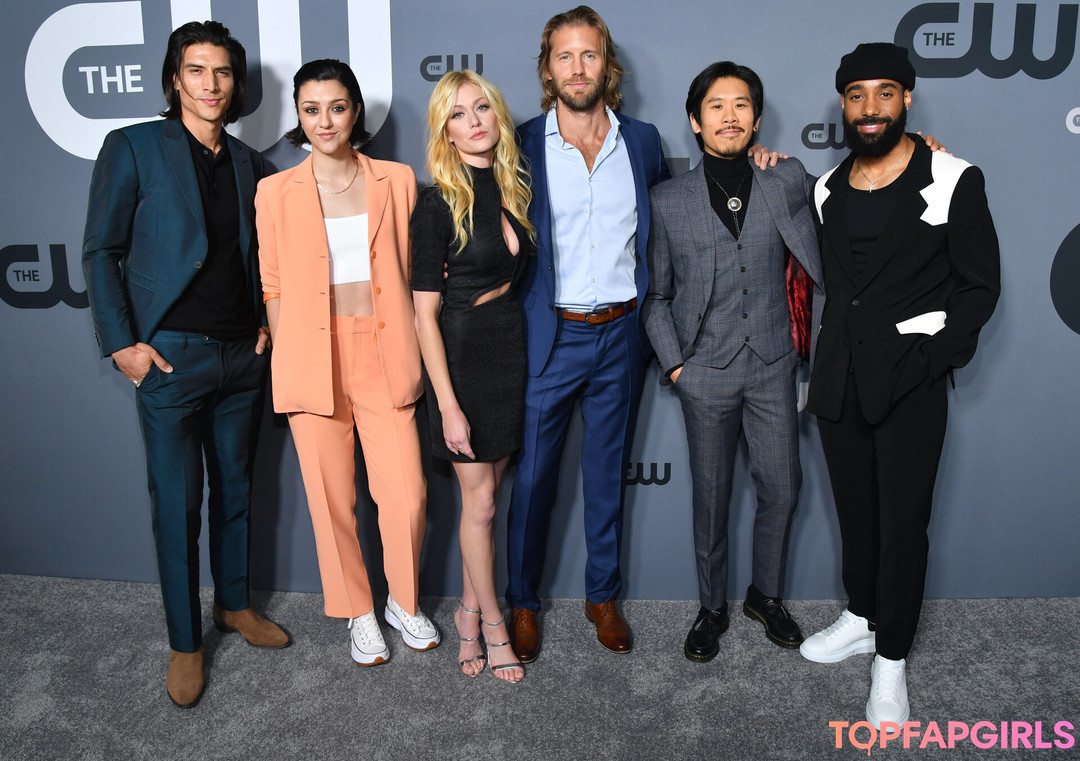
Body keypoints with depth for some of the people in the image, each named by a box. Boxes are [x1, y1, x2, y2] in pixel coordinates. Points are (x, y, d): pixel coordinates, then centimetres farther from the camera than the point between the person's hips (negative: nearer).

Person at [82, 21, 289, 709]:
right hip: (171, 356, -4)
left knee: (235, 488, 15)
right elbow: (101, 251, -3)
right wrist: (121, 342, -9)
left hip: (243, 355, 5)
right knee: (177, 504, 2)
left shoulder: (247, 162, 12)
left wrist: (267, 320, 7)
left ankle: (235, 605, 33)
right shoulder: (134, 147, -2)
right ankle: (186, 643, 18)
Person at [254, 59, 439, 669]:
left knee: (407, 498, -1)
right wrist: (288, 359, 2)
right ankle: (359, 613, 30)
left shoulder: (397, 181, 5)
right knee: (333, 503, 7)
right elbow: (272, 287, 8)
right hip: (312, 361, 0)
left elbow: (412, 271, 10)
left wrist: (408, 352, 5)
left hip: (382, 357, 1)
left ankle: (405, 603, 26)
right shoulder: (276, 192, 3)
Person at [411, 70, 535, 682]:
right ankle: (492, 624, 23)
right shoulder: (440, 203, -12)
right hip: (462, 355, -5)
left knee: (487, 494, 14)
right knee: (480, 500, 5)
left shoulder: (514, 189, 7)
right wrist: (448, 404, -16)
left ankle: (470, 611, 30)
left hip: (512, 349, 6)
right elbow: (425, 313, -13)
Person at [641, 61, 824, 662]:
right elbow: (655, 294, 5)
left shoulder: (790, 181, 3)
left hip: (773, 367, 2)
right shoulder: (668, 200, 1)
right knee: (712, 498, 9)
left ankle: (767, 596, 32)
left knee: (783, 488, 8)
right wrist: (673, 362, -3)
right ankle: (713, 607, 28)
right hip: (706, 373, -1)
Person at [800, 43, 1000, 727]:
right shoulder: (826, 190, 9)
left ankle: (891, 660, 18)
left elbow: (980, 285, -3)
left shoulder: (953, 181, -6)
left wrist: (931, 356, -12)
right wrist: (813, 369, 8)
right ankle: (861, 619, 36)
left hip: (910, 383, -4)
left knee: (902, 521, 2)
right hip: (839, 381, 5)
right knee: (854, 510, 16)